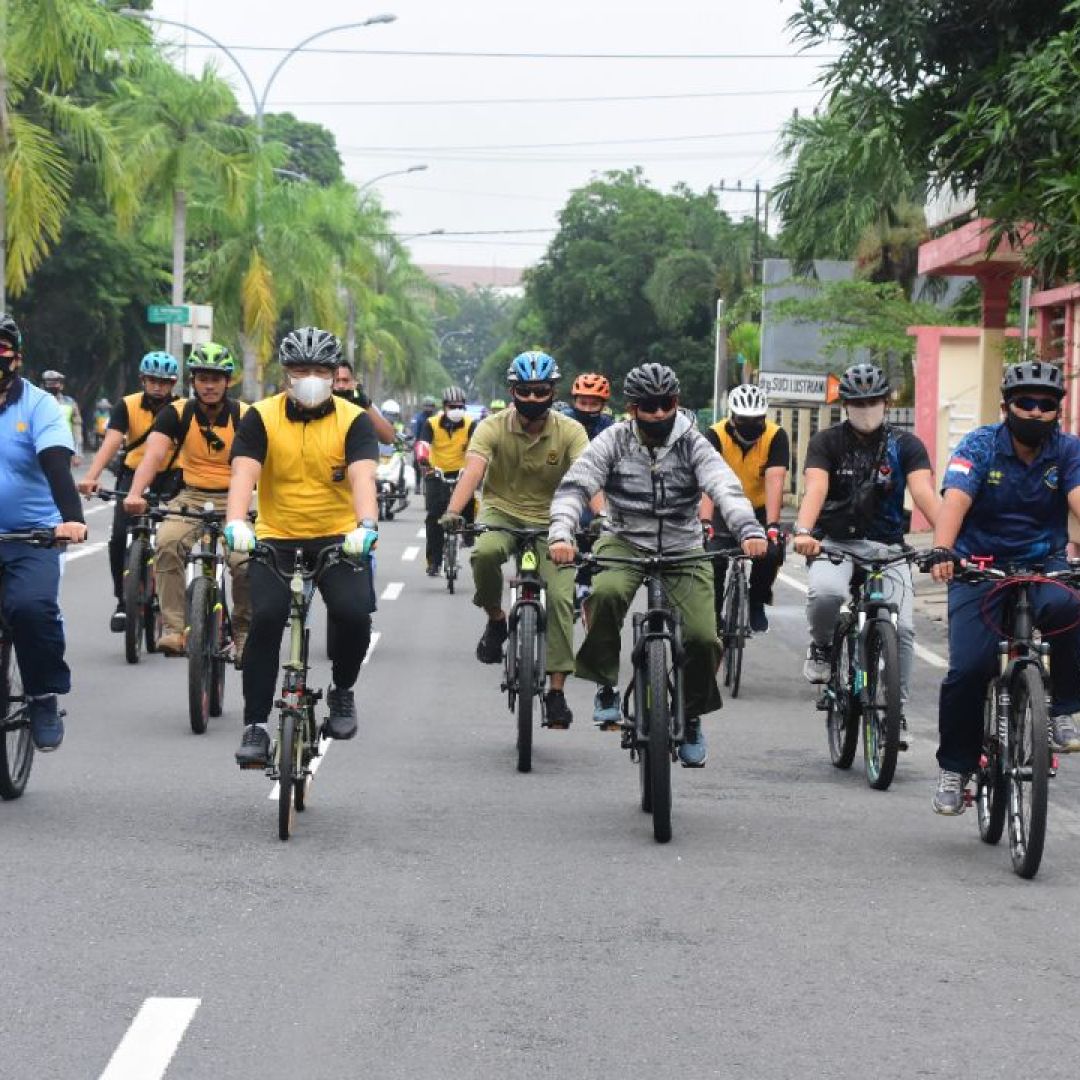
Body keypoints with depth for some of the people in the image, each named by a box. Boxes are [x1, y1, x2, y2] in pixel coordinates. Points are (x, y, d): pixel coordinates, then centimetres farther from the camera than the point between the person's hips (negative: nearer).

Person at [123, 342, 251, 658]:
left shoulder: (245, 416, -8)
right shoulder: (177, 413, -5)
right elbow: (153, 455, -19)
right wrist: (135, 493, -38)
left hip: (234, 499, -1)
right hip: (191, 496, 1)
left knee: (246, 564, -24)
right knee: (167, 544, -30)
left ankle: (243, 633, 1)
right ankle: (174, 629, -26)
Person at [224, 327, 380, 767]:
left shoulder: (353, 420, -5)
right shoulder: (261, 418, -4)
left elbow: (362, 475, -20)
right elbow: (244, 471, -18)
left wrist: (366, 524, -39)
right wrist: (236, 521, -37)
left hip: (339, 538, 0)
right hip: (276, 539, 0)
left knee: (354, 614, -21)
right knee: (265, 619, -17)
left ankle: (342, 691, 9)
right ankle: (255, 725, -6)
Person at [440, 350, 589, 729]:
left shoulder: (570, 432, -9)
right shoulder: (493, 427, -11)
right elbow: (472, 471, -26)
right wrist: (453, 511, -44)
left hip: (549, 521, 1)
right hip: (501, 513, -1)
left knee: (560, 596, -15)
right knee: (485, 552, -35)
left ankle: (557, 690, -8)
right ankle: (495, 619, -6)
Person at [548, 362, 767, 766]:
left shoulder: (691, 443, -5)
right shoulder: (613, 441, -5)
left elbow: (725, 487, -19)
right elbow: (574, 487, -15)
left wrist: (748, 530, -39)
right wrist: (561, 534, -35)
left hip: (683, 549, 1)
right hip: (625, 541, -1)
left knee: (703, 639, -14)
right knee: (605, 594, -35)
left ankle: (692, 716, 14)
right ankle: (605, 683, -12)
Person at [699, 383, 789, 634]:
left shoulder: (776, 437, -20)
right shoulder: (715, 436, -22)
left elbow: (774, 481, -31)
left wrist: (773, 525, -42)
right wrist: (705, 522, -47)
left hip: (760, 509, 0)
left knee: (772, 552, -24)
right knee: (714, 559, -21)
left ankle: (757, 603, 2)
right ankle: (713, 613, 2)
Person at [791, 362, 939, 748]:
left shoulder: (905, 445, 2)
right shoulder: (827, 442, 0)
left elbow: (924, 492, -13)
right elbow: (816, 488, -16)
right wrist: (803, 531, -36)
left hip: (887, 546, 1)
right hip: (835, 543, -1)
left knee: (902, 627, -14)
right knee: (827, 593, -33)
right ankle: (821, 646, 0)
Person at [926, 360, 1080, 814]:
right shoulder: (980, 445, -7)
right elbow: (955, 499, -22)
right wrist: (941, 551, -42)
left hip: (1043, 565, 1)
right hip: (980, 567, -1)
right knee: (969, 668, -15)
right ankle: (955, 768, 5)